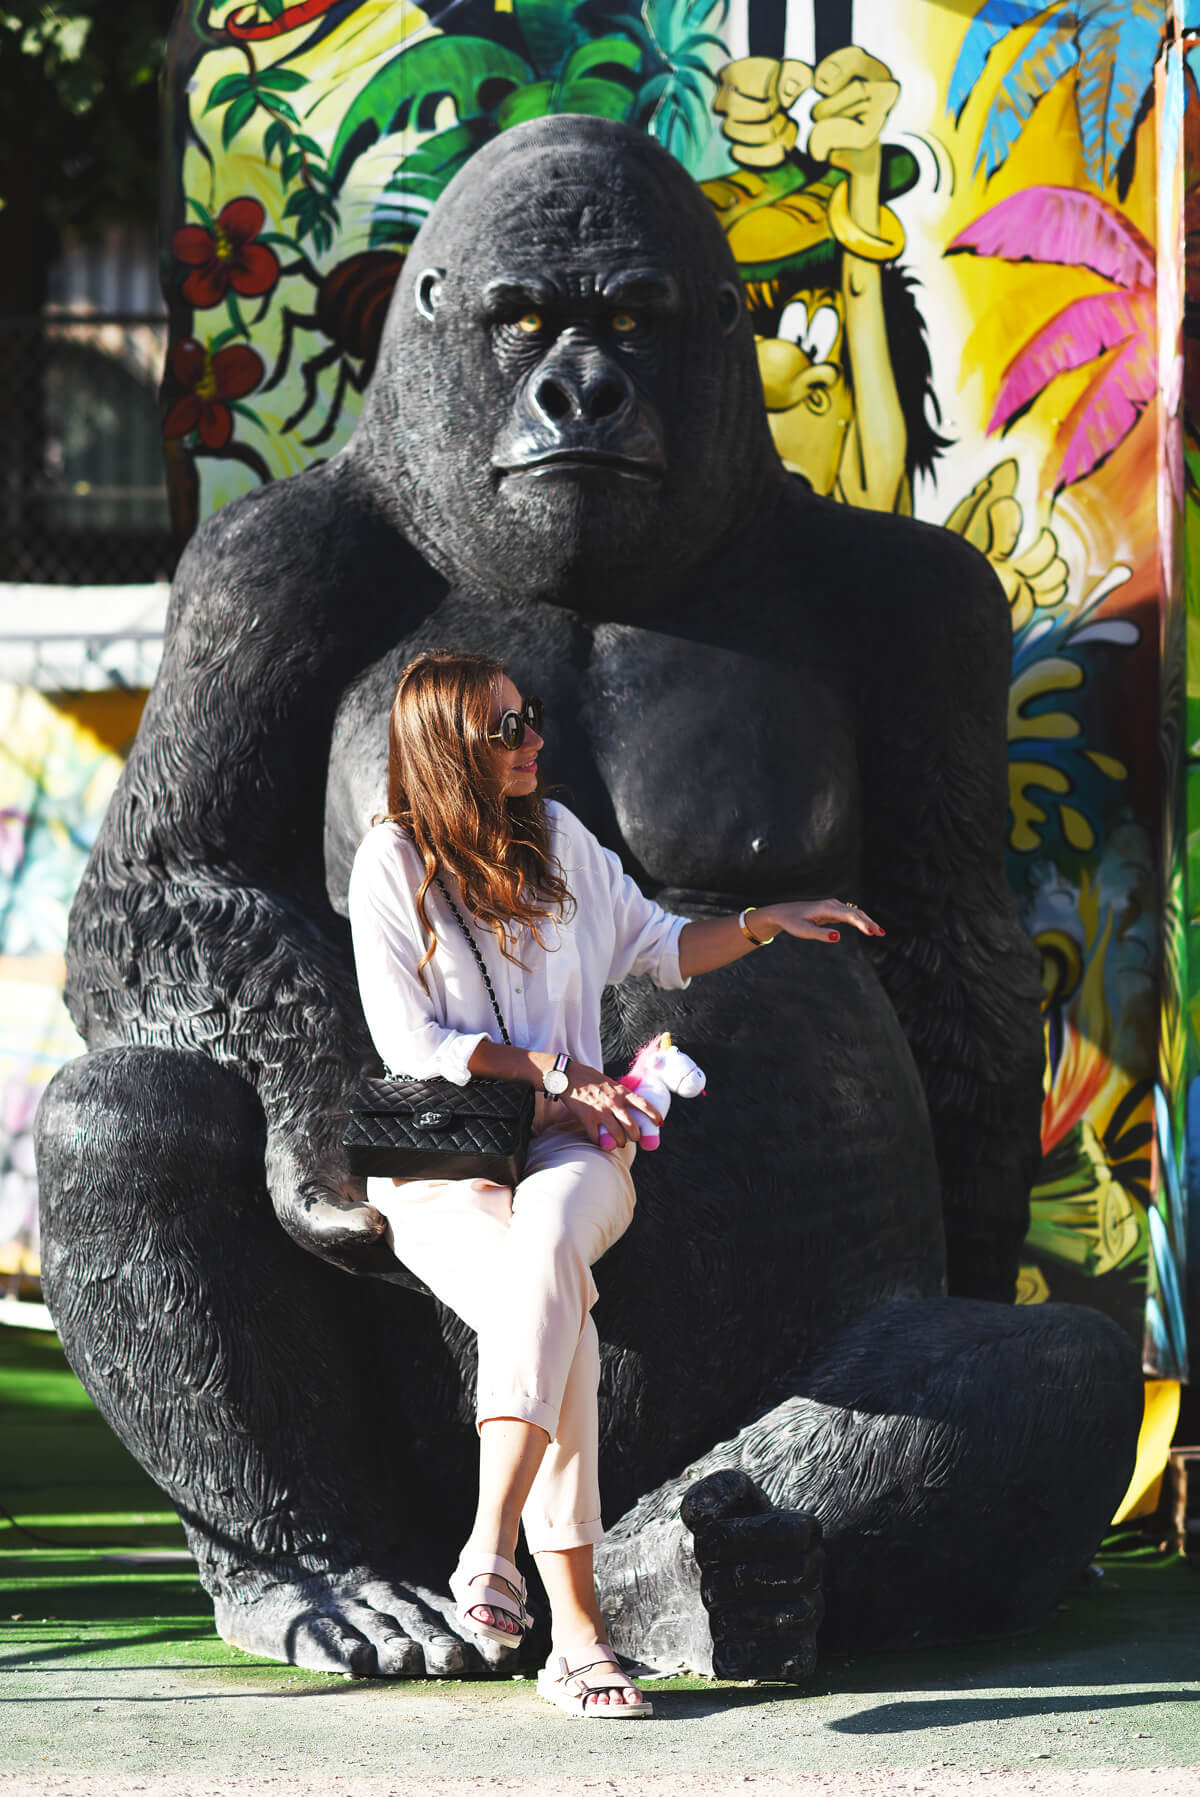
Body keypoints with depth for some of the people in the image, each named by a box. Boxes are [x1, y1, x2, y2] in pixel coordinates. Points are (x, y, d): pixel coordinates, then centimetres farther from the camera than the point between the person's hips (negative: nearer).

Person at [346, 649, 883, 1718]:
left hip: (569, 1146, 3)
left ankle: (493, 1543, -47)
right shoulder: (392, 864, -2)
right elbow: (410, 1044, -6)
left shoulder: (557, 838, 12)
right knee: (563, 1328, -32)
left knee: (546, 1239, -37)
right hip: (443, 1162, -3)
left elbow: (658, 948, 25)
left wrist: (766, 924, 13)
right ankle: (578, 1635, -38)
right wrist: (551, 1068, -8)